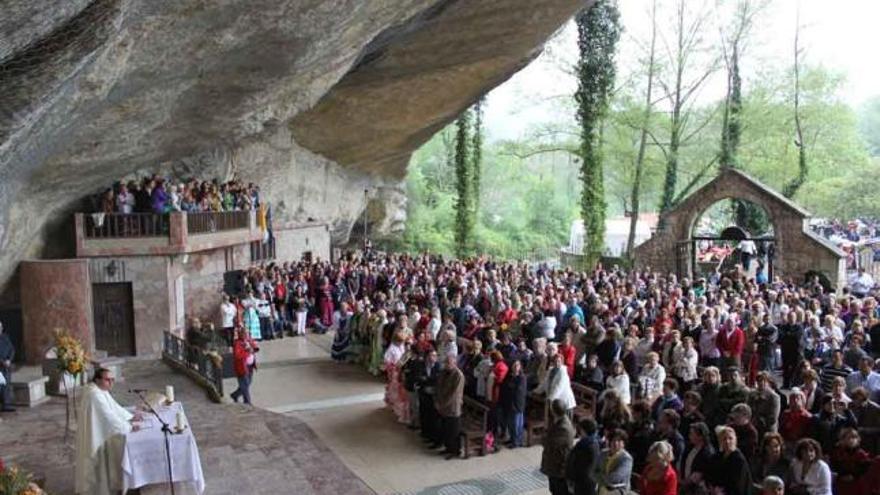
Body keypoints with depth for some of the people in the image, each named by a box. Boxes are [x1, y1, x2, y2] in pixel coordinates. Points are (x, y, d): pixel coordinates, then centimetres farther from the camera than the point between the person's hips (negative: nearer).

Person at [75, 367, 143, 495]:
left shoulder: (101, 391, 7)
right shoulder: (94, 394, -25)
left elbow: (115, 407, 13)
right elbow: (109, 416, -27)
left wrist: (130, 417, 2)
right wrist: (129, 427, -20)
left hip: (100, 434, 10)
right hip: (95, 436, -10)